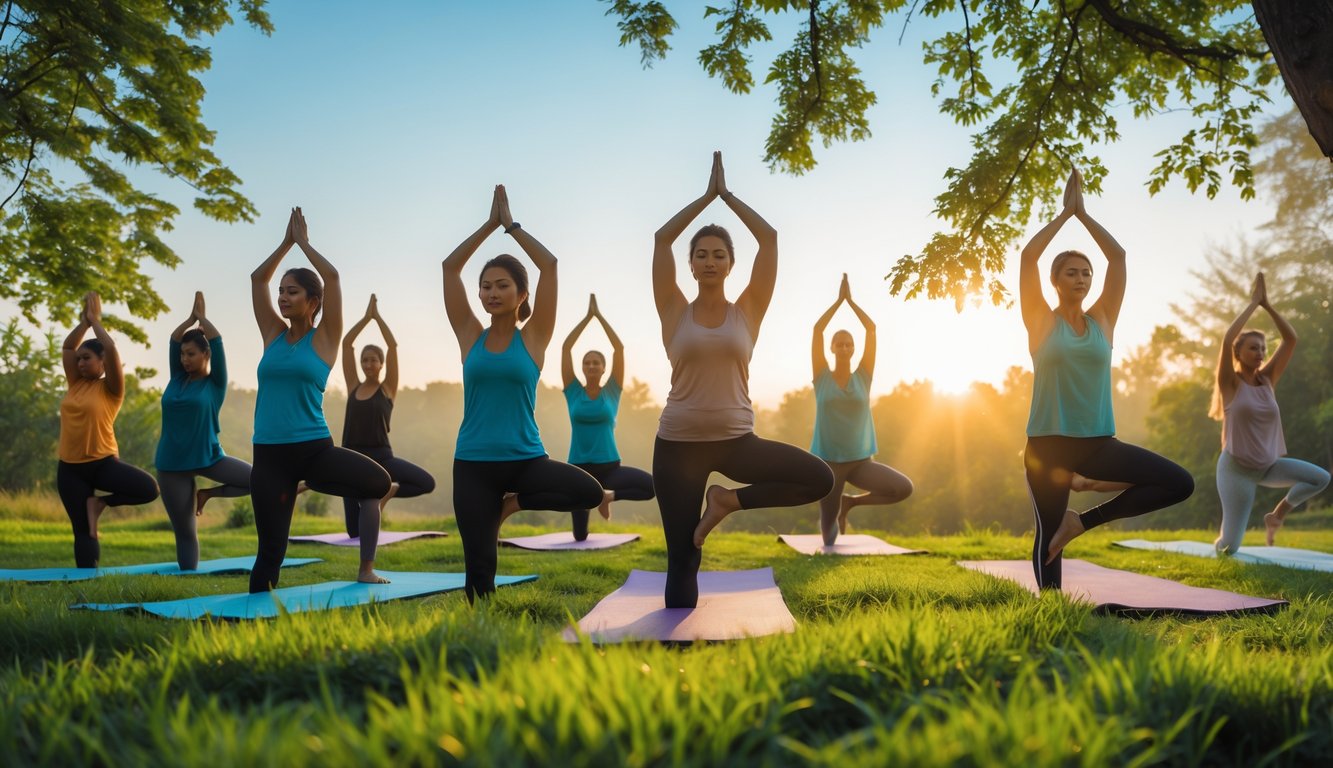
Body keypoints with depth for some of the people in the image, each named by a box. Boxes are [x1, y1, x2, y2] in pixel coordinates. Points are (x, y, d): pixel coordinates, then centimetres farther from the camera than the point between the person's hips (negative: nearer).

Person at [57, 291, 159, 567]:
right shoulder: (76, 384, 10)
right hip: (69, 467, 4)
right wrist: (84, 320, 10)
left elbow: (111, 348, -15)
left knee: (148, 488, -26)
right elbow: (67, 347, 9)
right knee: (83, 530, 3)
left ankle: (100, 503, -2)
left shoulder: (110, 388, -4)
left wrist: (95, 320, -3)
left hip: (103, 462, -4)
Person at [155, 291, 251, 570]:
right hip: (171, 465, 2)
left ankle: (208, 493, 2)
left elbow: (216, 341, -8)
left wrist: (202, 317, 5)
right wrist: (191, 317, 10)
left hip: (209, 457, -1)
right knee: (184, 532, 3)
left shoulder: (215, 383, -2)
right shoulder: (177, 378, 7)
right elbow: (174, 339, 3)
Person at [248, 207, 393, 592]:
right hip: (269, 455, 1)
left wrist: (303, 241, 3)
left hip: (315, 450, -1)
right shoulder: (274, 335, 10)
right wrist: (287, 241, 14)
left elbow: (331, 276, -9)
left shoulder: (325, 337, 0)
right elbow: (257, 278, 11)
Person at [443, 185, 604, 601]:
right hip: (473, 464, 1)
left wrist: (511, 224, 0)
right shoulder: (470, 336, 4)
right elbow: (450, 267, 0)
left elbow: (549, 265, -8)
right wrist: (490, 223, 1)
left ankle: (513, 504, 1)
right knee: (479, 566, -2)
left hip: (525, 459, -1)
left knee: (590, 492, -24)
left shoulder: (533, 336, -1)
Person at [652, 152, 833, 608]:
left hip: (737, 440, 2)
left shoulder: (747, 311, 4)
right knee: (682, 557, 0)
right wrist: (707, 195, 3)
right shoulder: (675, 312, 2)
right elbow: (662, 238, -5)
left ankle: (727, 501, 1)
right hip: (678, 443, -1)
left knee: (820, 479, -16)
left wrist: (727, 194, 7)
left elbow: (769, 237, -1)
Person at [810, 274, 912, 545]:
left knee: (904, 488, -20)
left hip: (860, 460, 2)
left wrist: (851, 301, 1)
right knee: (830, 533, 3)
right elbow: (817, 329, -8)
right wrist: (839, 300, -2)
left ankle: (851, 502, 7)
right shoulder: (822, 378, -1)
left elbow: (872, 329, -2)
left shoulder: (863, 377, 3)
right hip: (828, 461, -2)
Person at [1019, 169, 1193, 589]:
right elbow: (1028, 257, -11)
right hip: (1048, 444, -3)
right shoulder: (1042, 322, -1)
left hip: (1098, 442, 4)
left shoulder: (1102, 319, 7)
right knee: (1048, 532, -1)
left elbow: (1118, 255, 1)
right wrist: (1065, 212, -3)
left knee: (1180, 483, -8)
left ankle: (1083, 520, 0)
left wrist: (1084, 213, 3)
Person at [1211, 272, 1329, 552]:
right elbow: (1227, 340, -25)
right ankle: (1220, 540, 30)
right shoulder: (1230, 383, -10)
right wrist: (1253, 302, -19)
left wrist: (1267, 305, -8)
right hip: (1237, 467, -6)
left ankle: (1277, 515, 9)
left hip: (1269, 464, 6)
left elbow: (1291, 339, -3)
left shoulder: (1267, 379, 2)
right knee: (1229, 546, -9)